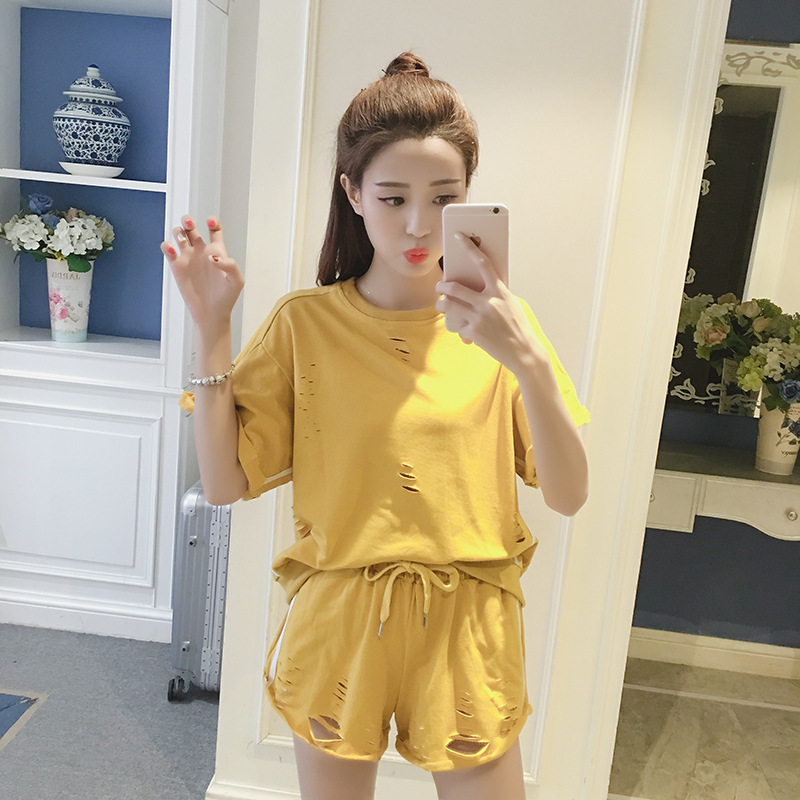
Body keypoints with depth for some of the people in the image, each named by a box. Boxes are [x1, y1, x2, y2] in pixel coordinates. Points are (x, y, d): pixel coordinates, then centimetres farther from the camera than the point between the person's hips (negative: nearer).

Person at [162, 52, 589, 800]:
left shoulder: (497, 320, -6)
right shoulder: (304, 324, -7)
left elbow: (568, 495, -12)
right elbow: (224, 482, -8)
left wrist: (529, 363, -27)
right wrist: (210, 328, -15)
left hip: (465, 626, 1)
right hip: (338, 624, 0)